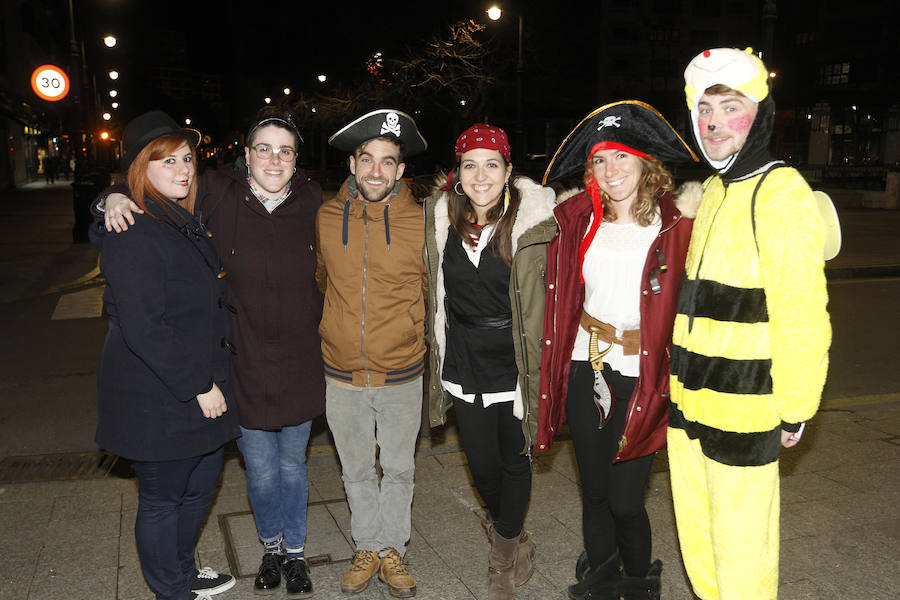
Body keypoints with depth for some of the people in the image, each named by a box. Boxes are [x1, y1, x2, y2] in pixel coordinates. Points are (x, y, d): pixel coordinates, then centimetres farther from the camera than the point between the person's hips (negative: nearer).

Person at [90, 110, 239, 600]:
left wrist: (213, 380, 15)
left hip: (202, 389, 9)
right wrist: (198, 386, -21)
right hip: (158, 399, -9)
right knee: (162, 499, 9)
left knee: (202, 483, 21)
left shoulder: (185, 223, 11)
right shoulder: (133, 234, -19)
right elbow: (143, 327, -25)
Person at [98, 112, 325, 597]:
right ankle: (270, 544, 40)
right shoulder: (219, 194, -7)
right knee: (260, 469, 10)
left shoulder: (311, 200, -2)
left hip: (300, 361, 1)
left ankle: (295, 551, 39)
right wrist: (116, 197, -15)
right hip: (245, 362, -1)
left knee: (292, 463, 17)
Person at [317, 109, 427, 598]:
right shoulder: (326, 217, -5)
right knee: (356, 471, 17)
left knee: (398, 469, 15)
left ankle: (392, 549, 34)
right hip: (342, 373, 2)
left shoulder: (420, 222, -11)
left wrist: (411, 331, 5)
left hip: (402, 374, -1)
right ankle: (367, 549, 36)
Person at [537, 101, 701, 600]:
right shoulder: (579, 218, 4)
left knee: (624, 500, 0)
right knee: (593, 492, 15)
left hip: (641, 377, -3)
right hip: (584, 369, 4)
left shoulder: (676, 221, -7)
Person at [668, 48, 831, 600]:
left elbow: (801, 314, -18)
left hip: (743, 410, -8)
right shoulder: (714, 189, 13)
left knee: (740, 545, 5)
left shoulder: (782, 193, -15)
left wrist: (794, 409, -14)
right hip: (689, 402, 8)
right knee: (695, 534, 20)